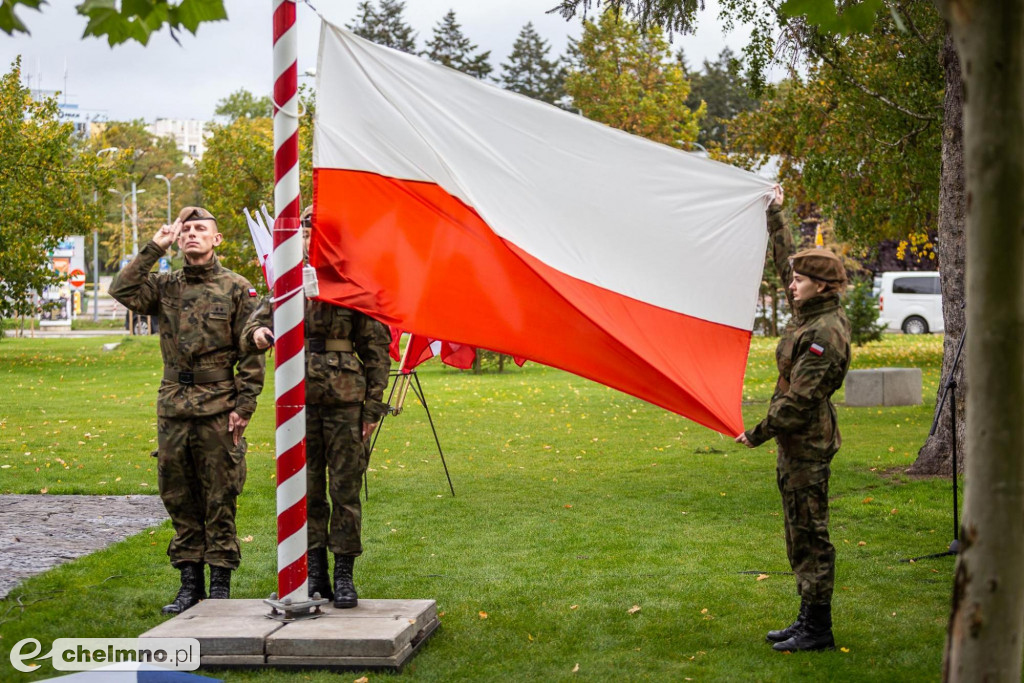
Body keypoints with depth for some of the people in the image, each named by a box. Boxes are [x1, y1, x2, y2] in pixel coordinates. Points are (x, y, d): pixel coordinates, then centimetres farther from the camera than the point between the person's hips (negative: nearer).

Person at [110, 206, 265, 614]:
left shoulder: (237, 289, 0)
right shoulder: (166, 287, 11)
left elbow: (251, 355, -2)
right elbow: (123, 291, -7)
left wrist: (244, 405, -9)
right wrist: (154, 249, -6)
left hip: (218, 409, -4)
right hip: (174, 408, 4)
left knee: (219, 500, 1)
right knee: (179, 497, 8)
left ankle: (220, 584, 8)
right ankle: (190, 583, 18)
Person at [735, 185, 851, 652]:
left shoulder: (825, 334, -19)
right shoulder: (809, 314, 9)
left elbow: (800, 399, -22)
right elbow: (785, 259, 24)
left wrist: (758, 433, -16)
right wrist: (774, 215, 27)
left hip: (808, 446, -10)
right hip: (797, 443, 10)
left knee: (809, 533, -5)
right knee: (799, 532, 14)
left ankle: (818, 629, 1)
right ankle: (808, 620, 22)